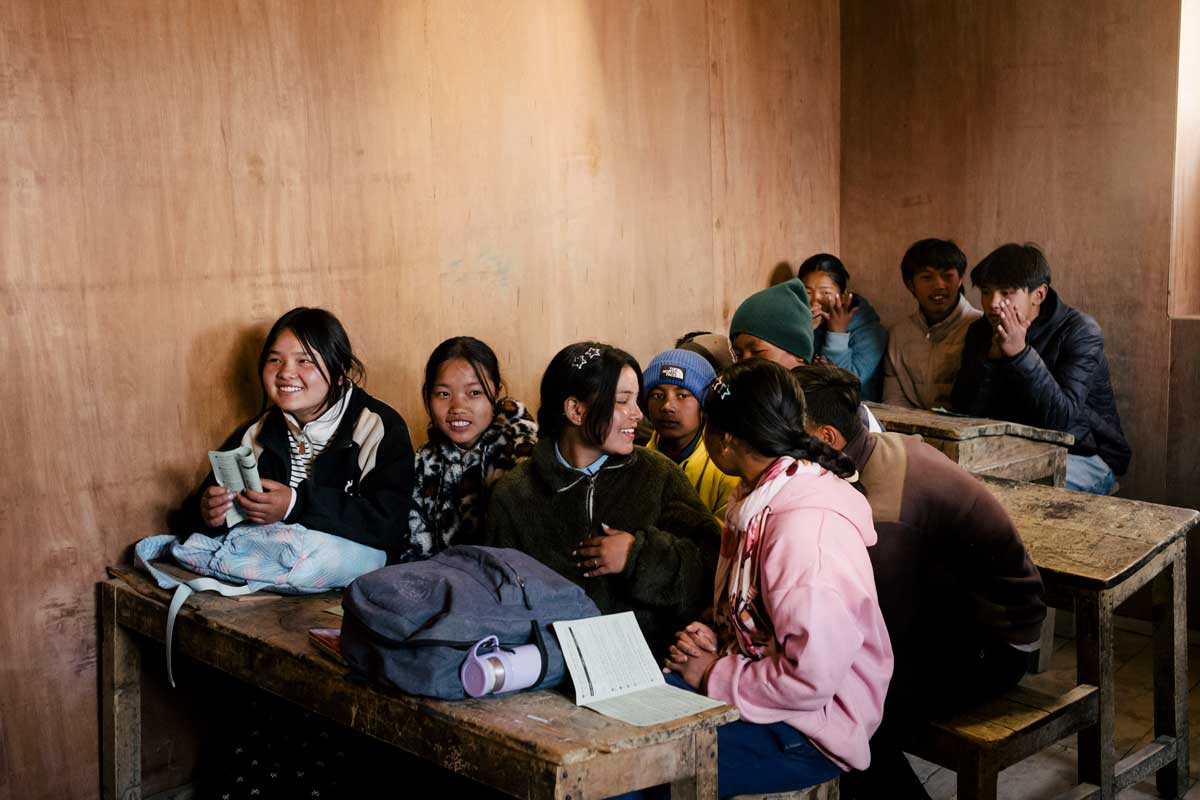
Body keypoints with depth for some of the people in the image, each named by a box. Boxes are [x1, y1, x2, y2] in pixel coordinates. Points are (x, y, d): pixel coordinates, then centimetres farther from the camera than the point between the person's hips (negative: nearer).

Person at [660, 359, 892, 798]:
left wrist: (713, 675, -14)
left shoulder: (807, 526, -25)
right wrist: (709, 641, 0)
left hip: (811, 729, -9)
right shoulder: (760, 496, 7)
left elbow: (812, 678, -27)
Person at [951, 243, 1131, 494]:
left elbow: (1061, 418, -26)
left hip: (1086, 457, -4)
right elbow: (965, 411, -8)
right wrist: (993, 355, -22)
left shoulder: (1080, 332, -14)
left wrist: (1020, 353, -33)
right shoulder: (981, 331, 1)